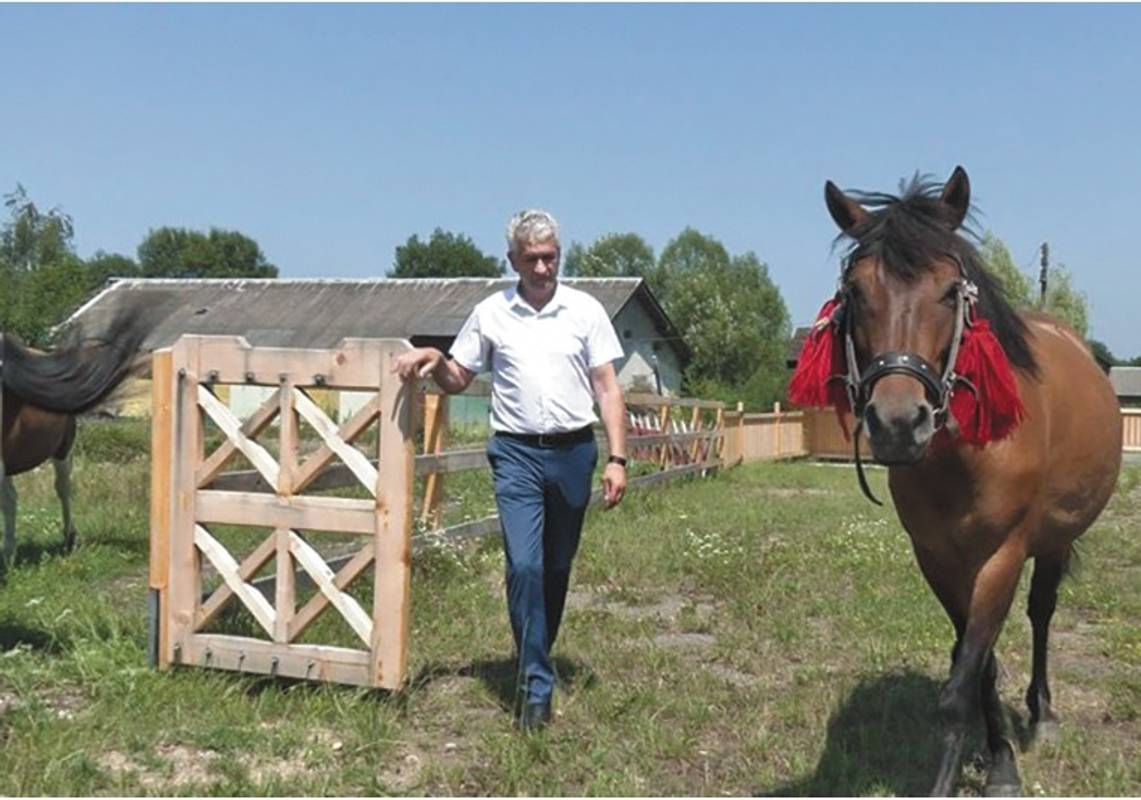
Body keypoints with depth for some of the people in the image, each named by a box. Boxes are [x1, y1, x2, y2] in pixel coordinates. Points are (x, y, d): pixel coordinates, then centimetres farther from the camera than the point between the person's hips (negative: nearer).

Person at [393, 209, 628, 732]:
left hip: (573, 452, 1)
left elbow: (607, 388, 3)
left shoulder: (586, 311, 3)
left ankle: (536, 657, 32)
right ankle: (537, 686, -5)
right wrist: (433, 359, -10)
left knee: (557, 567, 12)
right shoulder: (490, 314, 4)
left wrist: (617, 459, -4)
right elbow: (458, 380, 12)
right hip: (517, 454, -1)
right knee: (524, 565, -13)